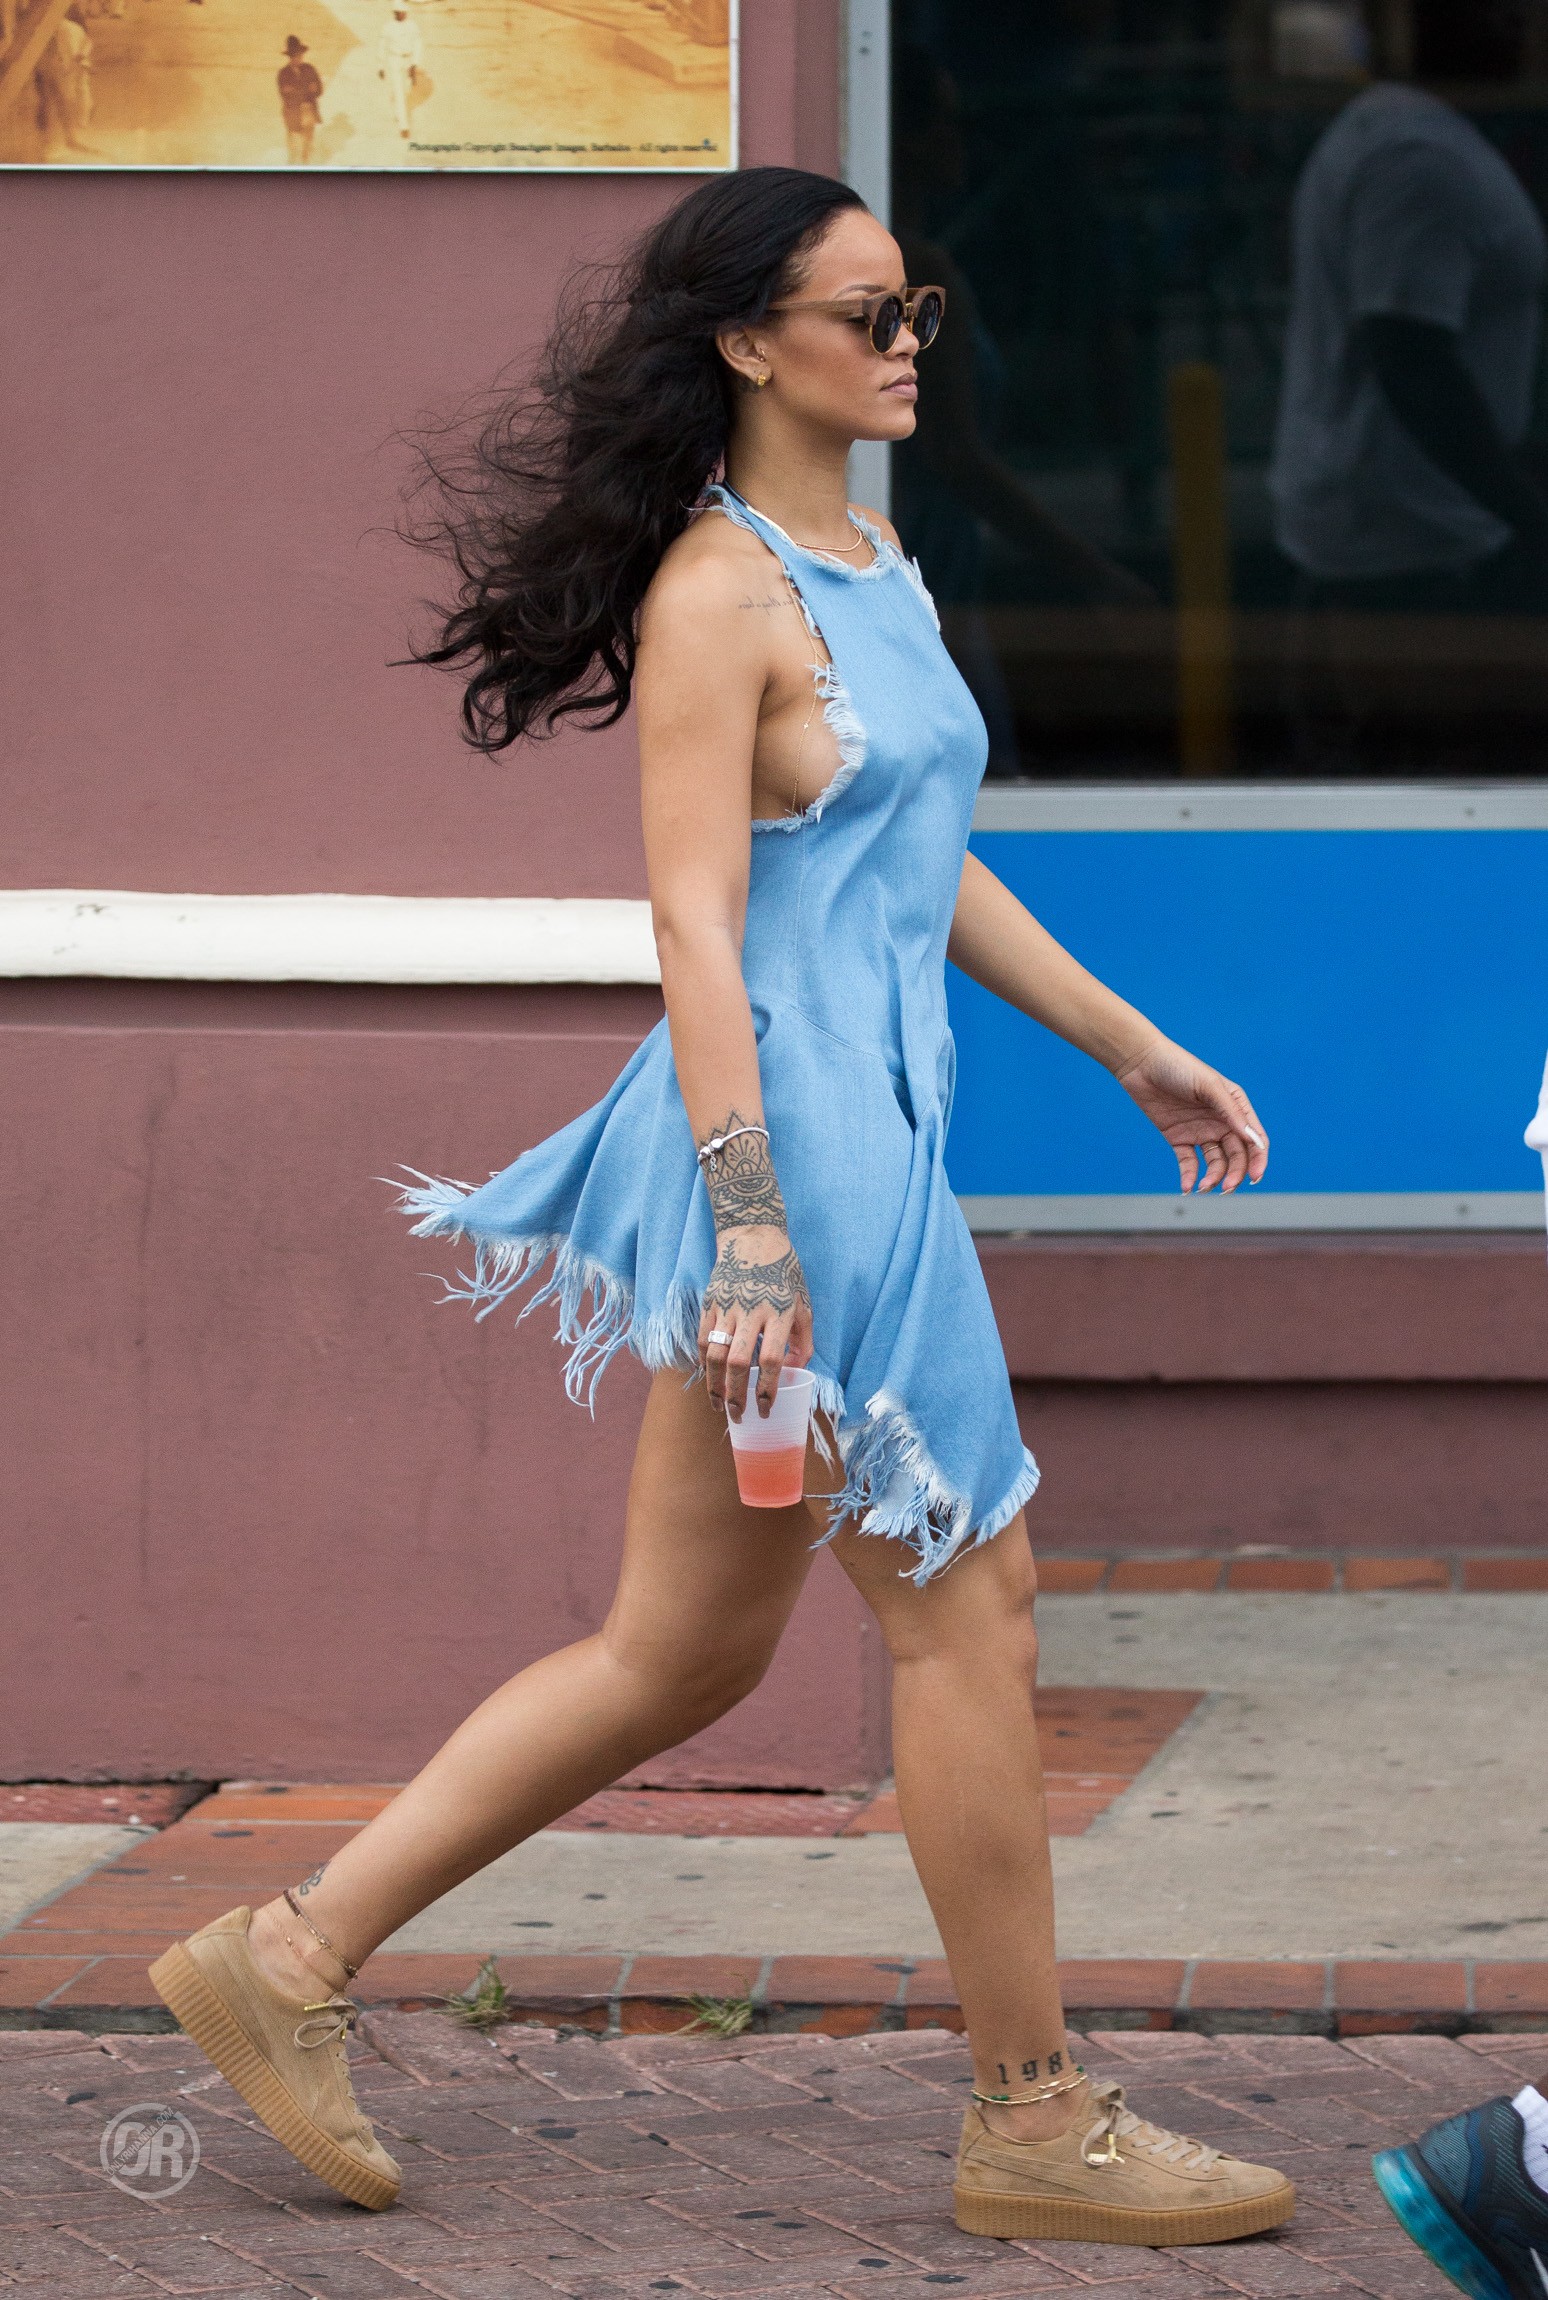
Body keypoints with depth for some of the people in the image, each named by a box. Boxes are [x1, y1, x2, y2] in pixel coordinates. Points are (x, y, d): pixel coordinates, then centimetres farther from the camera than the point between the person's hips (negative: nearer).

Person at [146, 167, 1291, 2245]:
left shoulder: (869, 569, 16)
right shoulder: (720, 592, -13)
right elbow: (695, 926, -18)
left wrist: (1131, 1045, 27)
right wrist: (750, 1235, -23)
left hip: (867, 1135, 10)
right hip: (791, 1130, -10)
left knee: (680, 1649, 11)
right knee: (969, 1610, -2)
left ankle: (291, 1959, 16)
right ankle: (1036, 2121, 9)